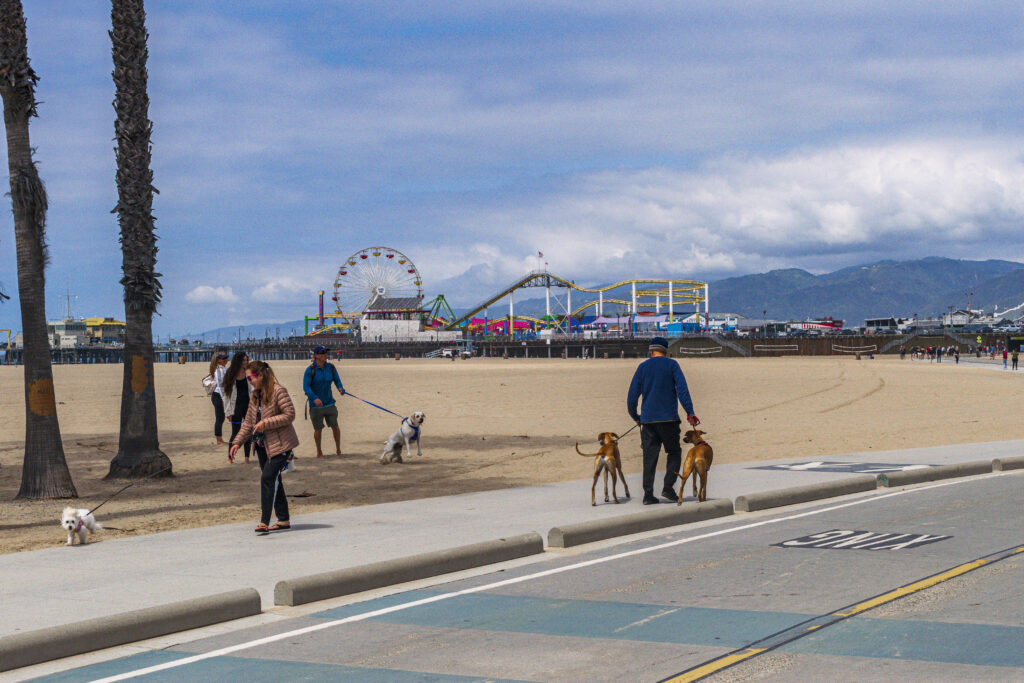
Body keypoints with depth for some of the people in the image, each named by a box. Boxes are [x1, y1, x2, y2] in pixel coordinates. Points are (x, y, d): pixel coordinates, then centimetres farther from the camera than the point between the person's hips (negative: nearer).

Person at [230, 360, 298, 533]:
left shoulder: (278, 391, -12)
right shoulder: (255, 396, 13)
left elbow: (290, 415, -18)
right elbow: (248, 422, 17)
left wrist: (265, 423, -21)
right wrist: (237, 442, 9)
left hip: (279, 444, -8)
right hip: (263, 445, 8)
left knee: (268, 478, -16)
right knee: (273, 481, 10)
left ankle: (264, 522, -16)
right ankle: (283, 519, 18)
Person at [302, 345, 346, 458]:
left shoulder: (331, 368, 1)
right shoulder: (310, 370, -13)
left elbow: (337, 381, 11)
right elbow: (306, 386, -18)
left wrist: (341, 388, -12)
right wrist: (314, 398, -33)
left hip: (329, 403, 3)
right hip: (315, 405, -3)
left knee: (335, 426, 3)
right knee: (318, 429, 4)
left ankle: (338, 450, 18)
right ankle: (319, 452, 22)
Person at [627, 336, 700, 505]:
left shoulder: (642, 367, 8)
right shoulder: (671, 365, 2)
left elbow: (632, 396, 7)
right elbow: (682, 389, -8)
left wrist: (635, 417, 21)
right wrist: (690, 413, -9)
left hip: (648, 419, 2)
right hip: (668, 418, -2)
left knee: (649, 457, 5)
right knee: (674, 452, 11)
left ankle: (648, 494, 0)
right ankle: (668, 486, -5)